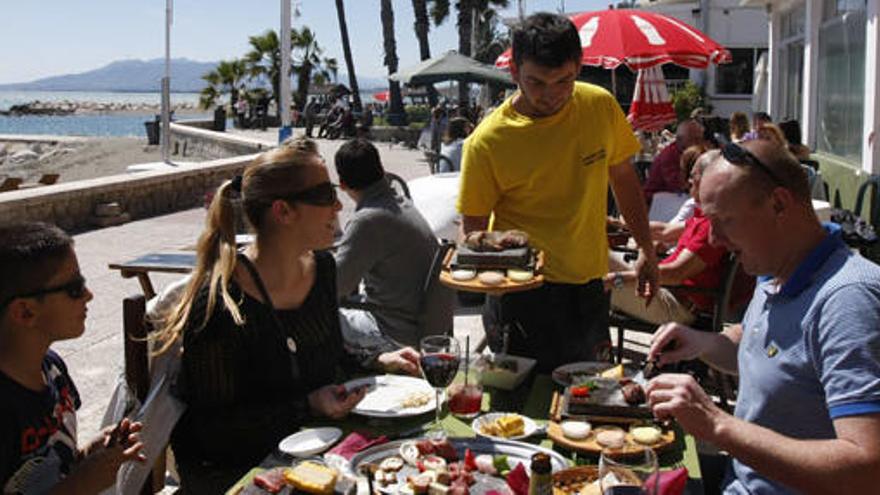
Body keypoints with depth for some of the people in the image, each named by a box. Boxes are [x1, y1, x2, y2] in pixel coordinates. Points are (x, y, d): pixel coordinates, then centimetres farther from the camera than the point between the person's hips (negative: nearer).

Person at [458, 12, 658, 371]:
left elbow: (623, 177, 10)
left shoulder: (601, 106, -4)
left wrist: (647, 250, 11)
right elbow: (473, 229, -6)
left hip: (589, 283, 4)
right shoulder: (486, 143, -16)